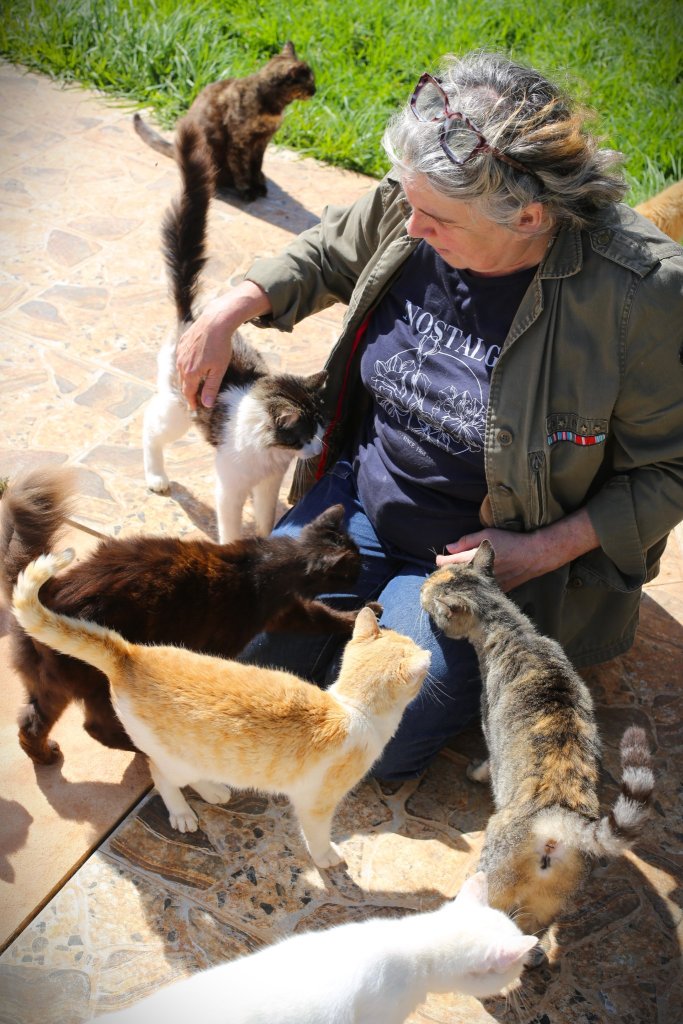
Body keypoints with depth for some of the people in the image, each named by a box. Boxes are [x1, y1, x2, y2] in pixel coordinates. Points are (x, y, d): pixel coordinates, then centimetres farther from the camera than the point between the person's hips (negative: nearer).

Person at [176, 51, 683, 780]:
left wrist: (541, 550, -22)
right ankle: (381, 599, 21)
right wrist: (227, 313, -3)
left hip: (483, 557, -4)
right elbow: (326, 255, 11)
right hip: (358, 495, 5)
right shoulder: (407, 207, -13)